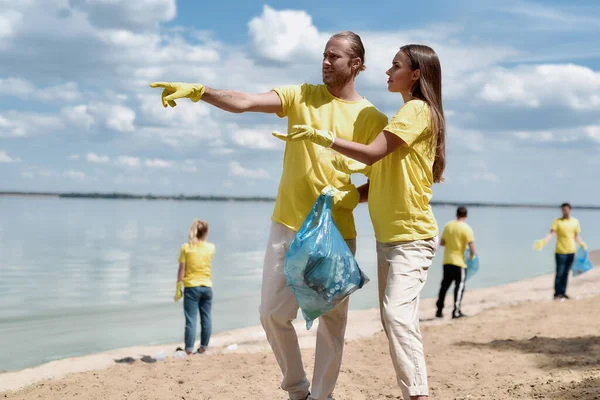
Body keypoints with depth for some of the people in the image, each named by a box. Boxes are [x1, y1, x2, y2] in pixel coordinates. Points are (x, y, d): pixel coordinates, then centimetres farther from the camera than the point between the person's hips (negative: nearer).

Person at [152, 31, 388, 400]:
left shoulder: (373, 119, -1)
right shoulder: (301, 96, 2)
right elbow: (245, 102, -12)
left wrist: (353, 196, -14)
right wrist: (199, 91, -28)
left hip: (336, 232, -1)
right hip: (289, 226, 2)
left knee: (332, 321, 5)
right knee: (274, 313, 4)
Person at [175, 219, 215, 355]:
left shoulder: (186, 247, -5)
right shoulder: (211, 247, 3)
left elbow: (181, 269, -6)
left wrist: (178, 287, -1)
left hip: (191, 287, -2)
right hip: (207, 287, 2)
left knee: (191, 319, -3)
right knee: (206, 318, 10)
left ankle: (189, 349, -7)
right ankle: (203, 347, 15)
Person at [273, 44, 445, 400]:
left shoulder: (418, 110, -10)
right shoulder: (405, 115, 20)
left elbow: (372, 154, -21)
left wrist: (321, 136, -18)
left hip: (412, 236, -10)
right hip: (389, 234, 10)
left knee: (397, 311, -22)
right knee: (394, 317, 9)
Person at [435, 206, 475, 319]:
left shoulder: (448, 225, 4)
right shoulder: (466, 228, -11)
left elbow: (442, 242, 12)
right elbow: (472, 247, -16)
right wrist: (471, 257, 2)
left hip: (447, 261, 5)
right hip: (459, 262, -5)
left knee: (444, 285, 14)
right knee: (459, 286, 4)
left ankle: (439, 310, 17)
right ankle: (456, 311, -1)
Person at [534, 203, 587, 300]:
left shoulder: (575, 221, 8)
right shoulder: (557, 221, -5)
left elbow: (576, 236, 18)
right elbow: (551, 233, -16)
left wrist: (582, 244, 7)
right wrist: (543, 241, -32)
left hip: (571, 252, 4)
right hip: (560, 252, -4)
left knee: (566, 273, 10)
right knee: (559, 273, -4)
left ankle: (563, 293, 18)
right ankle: (557, 294, 3)